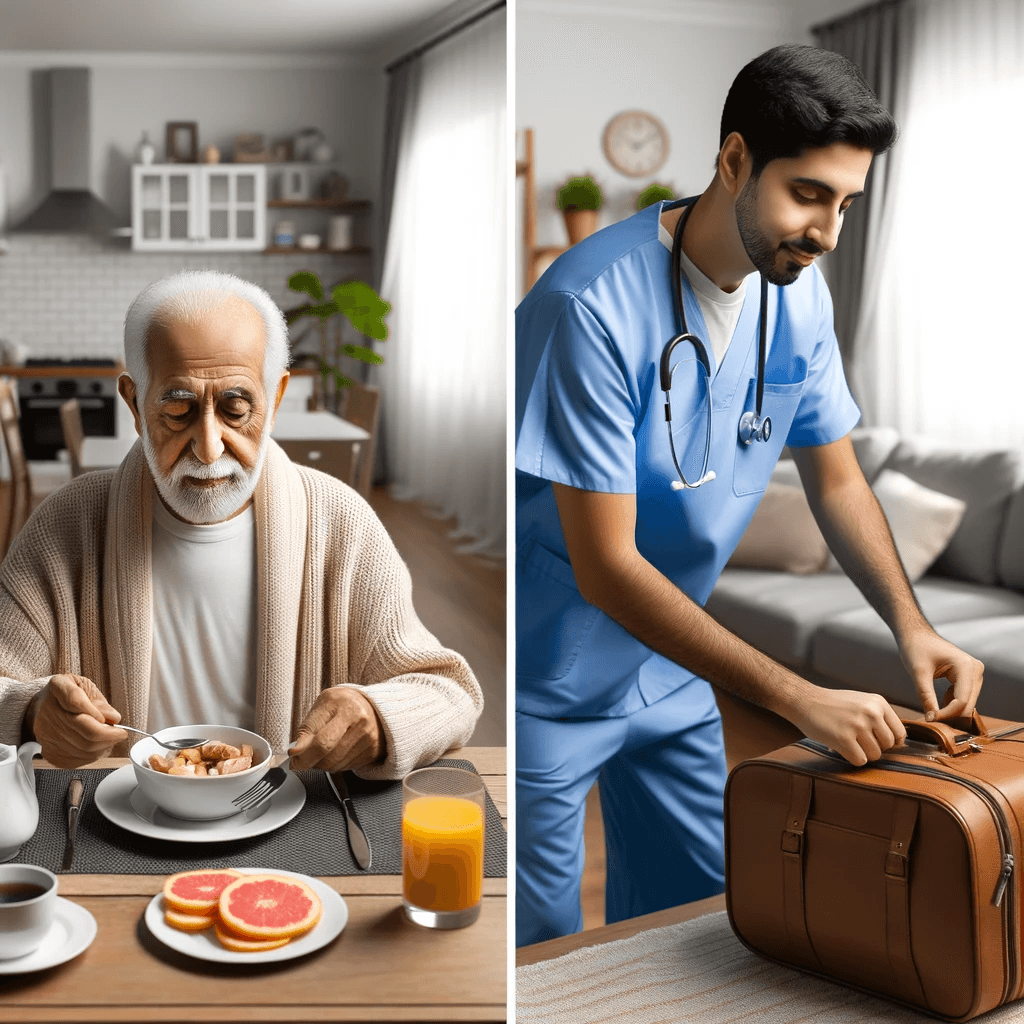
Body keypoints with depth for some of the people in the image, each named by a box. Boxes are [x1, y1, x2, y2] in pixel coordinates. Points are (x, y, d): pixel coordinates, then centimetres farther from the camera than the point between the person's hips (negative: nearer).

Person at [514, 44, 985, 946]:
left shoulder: (798, 295, -5)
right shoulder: (593, 304, -28)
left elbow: (836, 477, 7)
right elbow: (606, 567, -28)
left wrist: (911, 624, -10)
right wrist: (800, 700, -29)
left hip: (671, 670, 6)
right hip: (545, 688, -6)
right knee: (545, 959, 6)